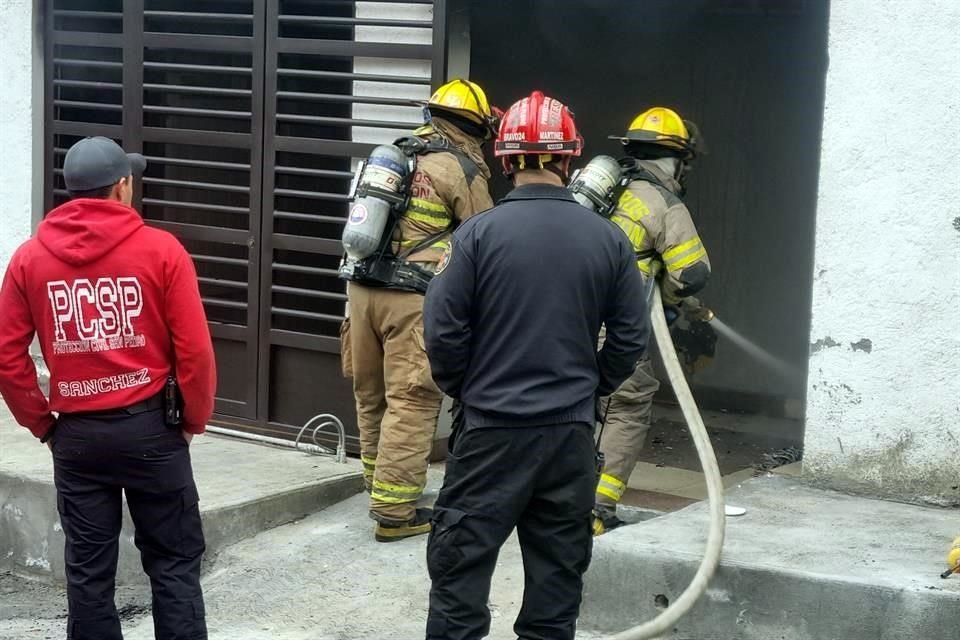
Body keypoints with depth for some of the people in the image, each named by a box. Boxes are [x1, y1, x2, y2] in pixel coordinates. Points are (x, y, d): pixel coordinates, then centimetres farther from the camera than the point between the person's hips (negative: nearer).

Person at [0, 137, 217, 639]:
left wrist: (42, 423, 10)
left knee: (88, 567, 11)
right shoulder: (160, 250, -7)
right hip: (150, 427, -2)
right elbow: (194, 349, -9)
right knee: (174, 561, 7)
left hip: (76, 433, 2)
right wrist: (195, 418, 5)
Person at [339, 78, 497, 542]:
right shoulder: (461, 170, -6)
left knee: (372, 394, 17)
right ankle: (394, 512, -2)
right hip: (413, 299, -7)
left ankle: (380, 485, 32)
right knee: (411, 403, -3)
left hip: (362, 286, 7)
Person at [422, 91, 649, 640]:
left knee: (462, 557, 6)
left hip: (493, 427, -2)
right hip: (572, 431, 2)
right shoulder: (608, 239, -3)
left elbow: (444, 330, -8)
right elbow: (631, 337, 2)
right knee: (559, 564, 12)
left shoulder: (480, 233, -11)